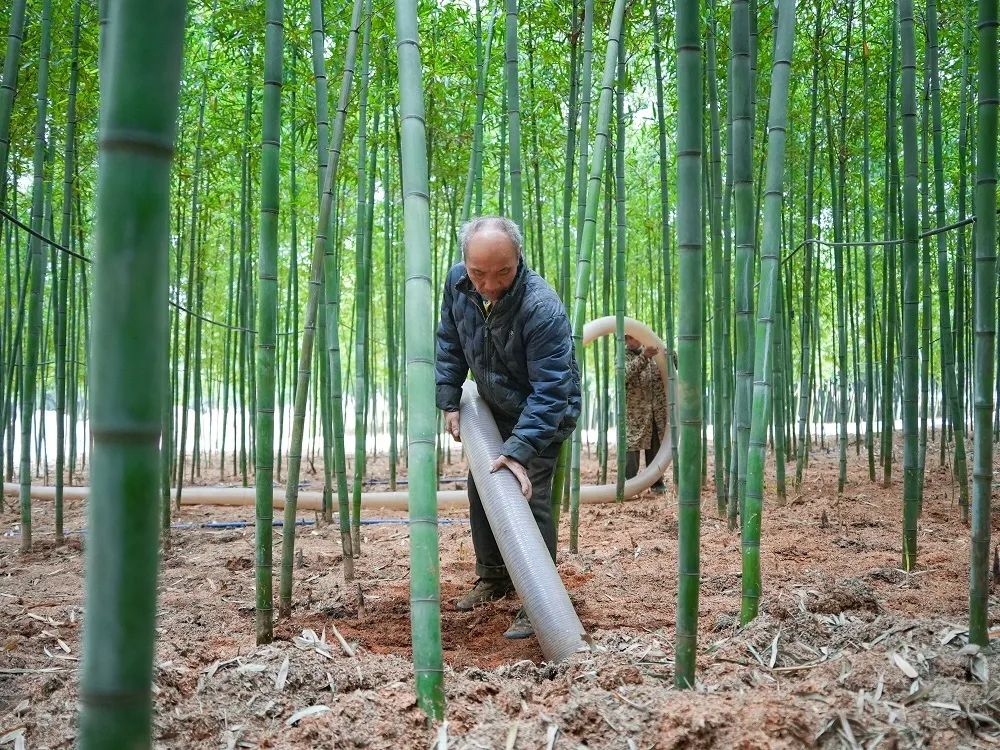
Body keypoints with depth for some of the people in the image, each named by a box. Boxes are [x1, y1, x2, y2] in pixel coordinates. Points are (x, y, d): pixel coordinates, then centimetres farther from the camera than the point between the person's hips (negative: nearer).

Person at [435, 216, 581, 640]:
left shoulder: (542, 308, -36)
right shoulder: (458, 283, -16)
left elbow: (549, 391, -36)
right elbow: (449, 344, 1)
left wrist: (519, 450, -41)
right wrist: (448, 401, -4)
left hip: (544, 414, -7)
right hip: (495, 409, 7)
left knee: (529, 497, -16)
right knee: (481, 488, 14)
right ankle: (493, 579, 33)